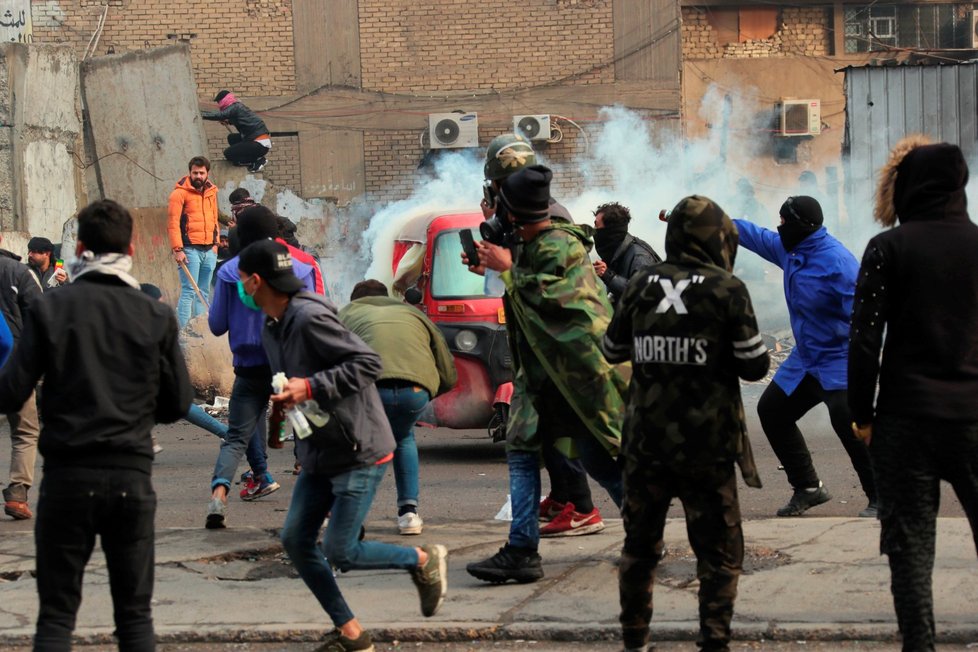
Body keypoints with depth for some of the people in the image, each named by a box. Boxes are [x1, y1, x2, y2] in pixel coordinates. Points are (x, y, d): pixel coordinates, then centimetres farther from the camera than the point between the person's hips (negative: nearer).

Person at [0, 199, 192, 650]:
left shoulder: (49, 309, -5)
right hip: (132, 477, 1)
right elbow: (178, 404, 4)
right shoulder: (156, 316, -1)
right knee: (135, 613, 10)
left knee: (56, 615, 7)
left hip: (68, 475, -1)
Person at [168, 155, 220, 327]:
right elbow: (173, 223, -10)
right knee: (188, 292, -10)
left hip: (209, 250, 6)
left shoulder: (211, 192, 14)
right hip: (189, 250, -6)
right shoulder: (180, 193, -6)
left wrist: (215, 243, 13)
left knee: (203, 292, 8)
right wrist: (177, 249, -16)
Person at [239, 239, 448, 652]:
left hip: (359, 451, -10)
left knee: (340, 552, -8)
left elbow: (368, 363, -24)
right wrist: (288, 398, 2)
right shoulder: (271, 327, 9)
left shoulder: (310, 317, -21)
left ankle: (424, 560, 16)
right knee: (295, 540, 4)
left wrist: (309, 387, -27)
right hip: (318, 453, 10)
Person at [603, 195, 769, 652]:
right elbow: (754, 366, -8)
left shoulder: (640, 287, 1)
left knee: (640, 543, 18)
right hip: (706, 444, -4)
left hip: (645, 442, 4)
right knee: (719, 550, 7)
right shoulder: (726, 289, -10)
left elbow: (612, 350, 12)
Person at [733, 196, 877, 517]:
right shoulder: (788, 249, 4)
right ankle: (807, 487, 26)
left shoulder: (837, 261, -22)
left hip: (839, 358, -10)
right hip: (806, 358, 10)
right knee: (771, 410, 14)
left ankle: (880, 498, -18)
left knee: (846, 417, -28)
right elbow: (752, 234, 18)